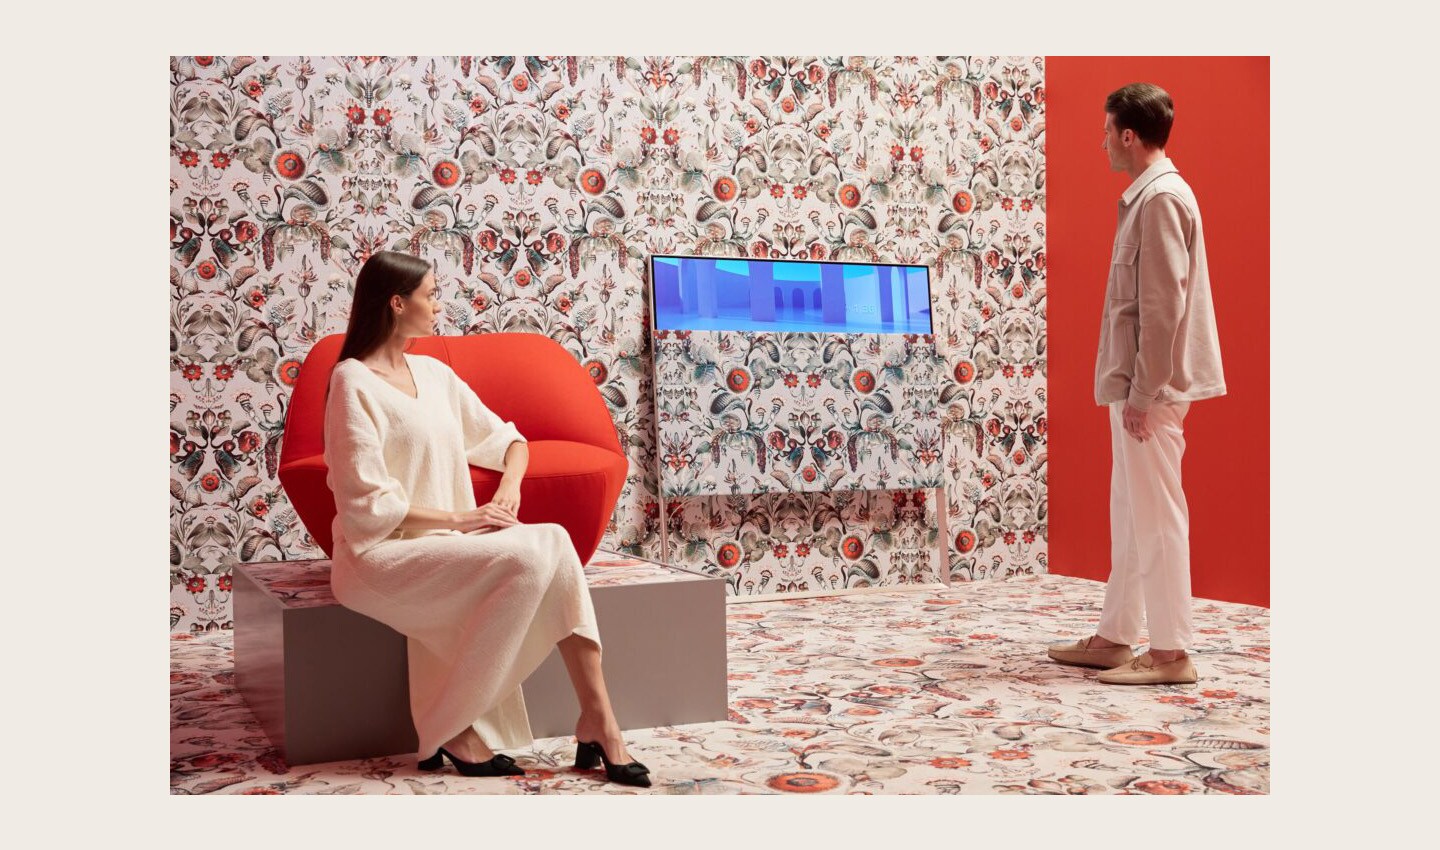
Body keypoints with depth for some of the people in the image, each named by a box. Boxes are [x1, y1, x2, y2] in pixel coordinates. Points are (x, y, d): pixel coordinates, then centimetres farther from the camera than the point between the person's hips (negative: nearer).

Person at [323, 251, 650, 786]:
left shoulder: (434, 373, 13)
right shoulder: (353, 381, -9)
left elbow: (507, 439, 16)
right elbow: (367, 505, -15)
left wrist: (508, 487, -5)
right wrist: (461, 517, -17)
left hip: (444, 542, 7)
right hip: (380, 554, -6)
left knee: (554, 542, -19)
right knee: (526, 559, -27)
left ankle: (596, 718, -22)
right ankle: (454, 731, -15)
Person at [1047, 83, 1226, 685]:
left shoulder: (1161, 198, -14)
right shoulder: (1146, 196, 16)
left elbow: (1164, 306, -19)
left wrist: (1142, 392, -19)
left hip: (1151, 388, -10)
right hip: (1136, 383, 10)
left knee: (1156, 516, -5)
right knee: (1128, 515, 13)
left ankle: (1170, 653, 2)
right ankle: (1114, 637, 22)